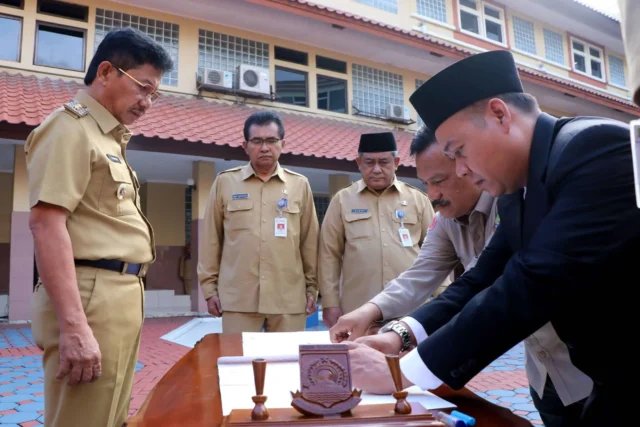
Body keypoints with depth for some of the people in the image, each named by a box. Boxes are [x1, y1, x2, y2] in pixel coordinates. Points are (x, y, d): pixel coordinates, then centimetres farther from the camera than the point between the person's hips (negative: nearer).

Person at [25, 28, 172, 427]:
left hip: (120, 297, 9)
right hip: (92, 296, -9)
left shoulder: (108, 137, 19)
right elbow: (47, 222, -18)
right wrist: (73, 325, -24)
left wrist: (127, 301, 17)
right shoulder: (71, 127, -7)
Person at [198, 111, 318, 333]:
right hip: (237, 298, 0)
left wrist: (312, 287, 7)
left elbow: (309, 242, 8)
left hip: (289, 299, 1)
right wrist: (209, 287, 5)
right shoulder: (225, 182, 5)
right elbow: (211, 240, 7)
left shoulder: (300, 185, 7)